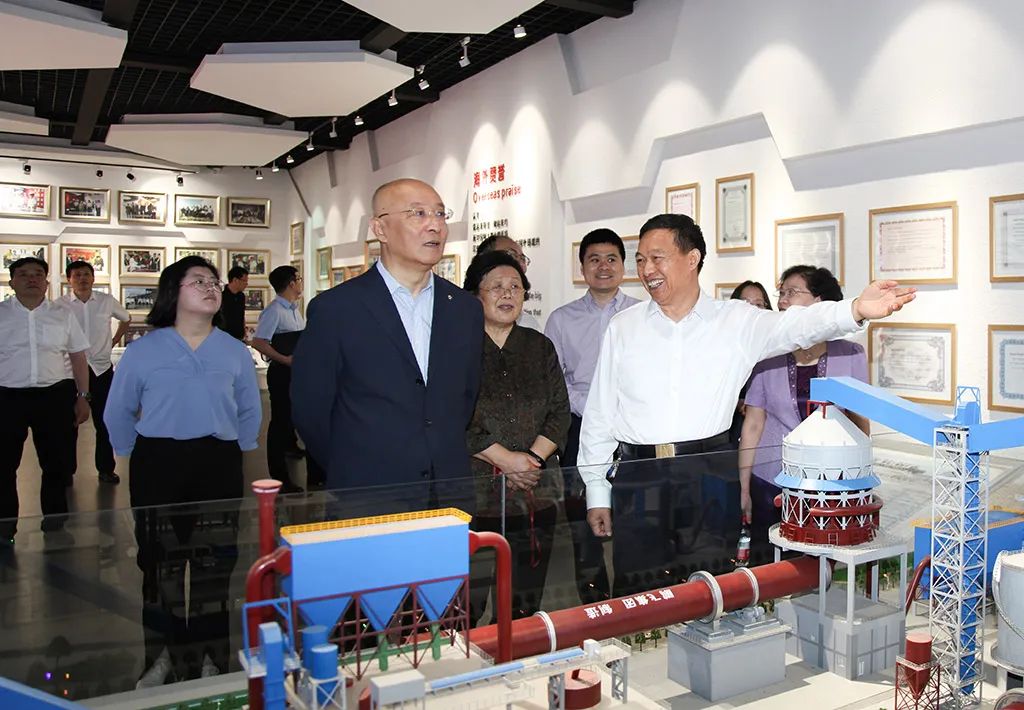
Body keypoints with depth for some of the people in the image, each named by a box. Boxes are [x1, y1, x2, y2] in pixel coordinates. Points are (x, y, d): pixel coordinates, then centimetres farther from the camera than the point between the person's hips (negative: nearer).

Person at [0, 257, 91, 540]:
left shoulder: (62, 315, 6)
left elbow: (78, 358, 8)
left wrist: (82, 397, 3)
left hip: (55, 396, 1)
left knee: (56, 463, 11)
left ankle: (54, 522, 29)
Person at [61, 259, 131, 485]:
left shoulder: (107, 301, 0)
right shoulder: (60, 305, -5)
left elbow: (126, 318, 19)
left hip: (102, 368, 1)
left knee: (104, 422, 7)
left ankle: (106, 469, 19)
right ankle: (66, 470, 20)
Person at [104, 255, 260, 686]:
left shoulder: (235, 352, 3)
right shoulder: (143, 350, -1)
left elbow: (250, 412, 14)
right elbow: (118, 413, 10)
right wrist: (136, 456, 11)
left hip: (219, 467, 1)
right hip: (158, 466, 0)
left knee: (214, 564, 7)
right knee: (160, 563, 9)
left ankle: (210, 659, 21)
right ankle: (162, 658, 25)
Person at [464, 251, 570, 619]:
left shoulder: (540, 347, 14)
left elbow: (560, 412, 9)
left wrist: (533, 457, -7)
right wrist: (505, 458, -12)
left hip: (537, 489, 4)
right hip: (474, 489, -4)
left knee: (526, 600, 8)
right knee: (469, 596, -3)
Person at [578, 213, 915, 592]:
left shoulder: (736, 321, 3)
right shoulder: (622, 328, 7)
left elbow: (795, 325, -15)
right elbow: (599, 415, 9)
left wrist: (855, 310, -36)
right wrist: (597, 493, 8)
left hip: (708, 478, -1)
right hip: (638, 477, 1)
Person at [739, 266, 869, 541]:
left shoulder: (850, 355, 2)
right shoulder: (767, 356, 1)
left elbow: (859, 422, 8)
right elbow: (753, 425, 3)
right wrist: (744, 488, 2)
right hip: (771, 482, 0)